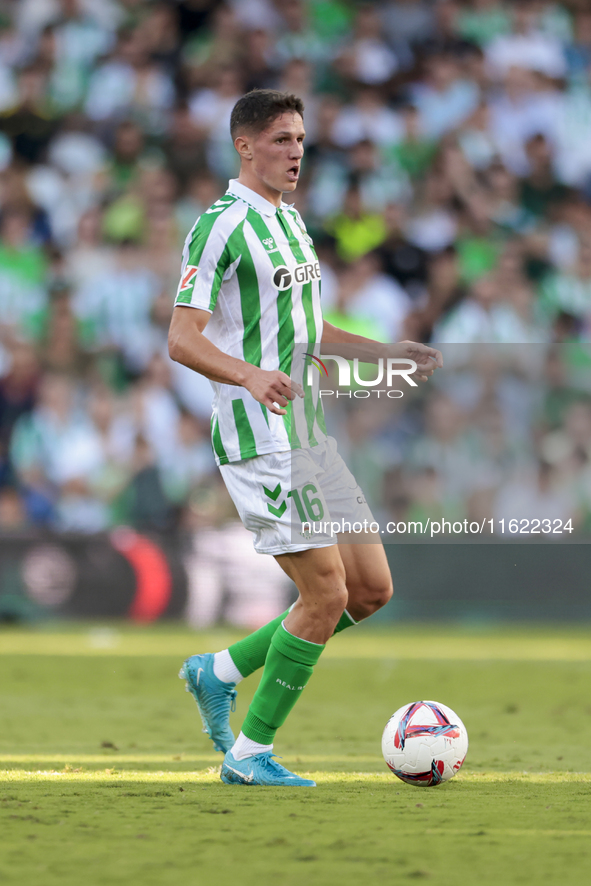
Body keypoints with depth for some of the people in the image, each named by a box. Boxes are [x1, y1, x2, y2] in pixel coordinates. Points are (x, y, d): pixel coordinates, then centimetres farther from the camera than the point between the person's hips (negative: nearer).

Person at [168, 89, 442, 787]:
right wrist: (248, 374, -36)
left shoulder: (289, 221, 17)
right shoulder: (221, 226, -12)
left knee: (372, 588, 7)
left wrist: (387, 353, 23)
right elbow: (182, 340, -19)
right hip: (260, 441, -9)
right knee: (327, 595, -11)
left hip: (307, 436, 9)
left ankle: (220, 672, 19)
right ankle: (250, 755, 1)